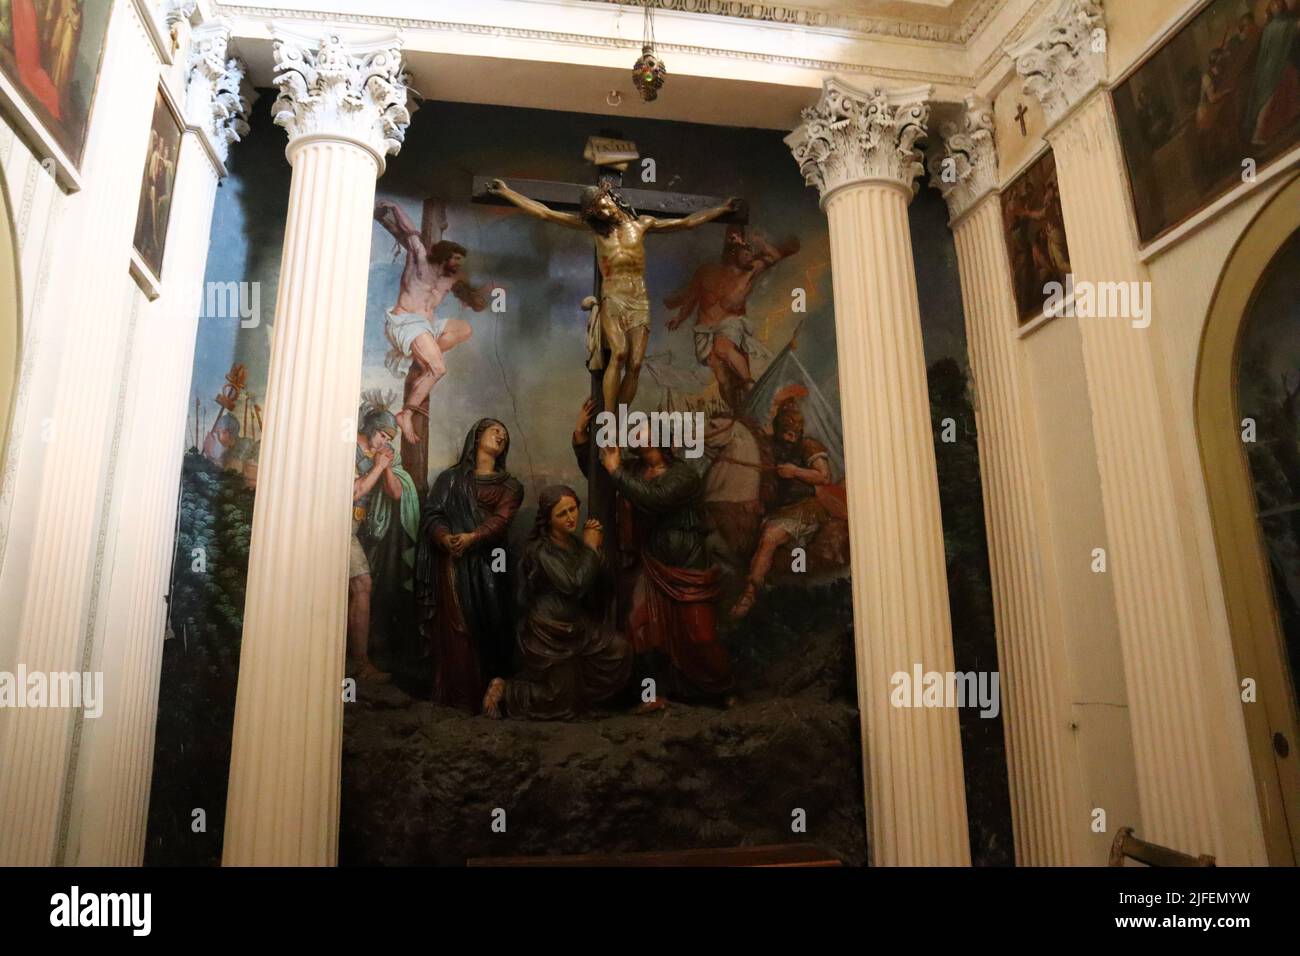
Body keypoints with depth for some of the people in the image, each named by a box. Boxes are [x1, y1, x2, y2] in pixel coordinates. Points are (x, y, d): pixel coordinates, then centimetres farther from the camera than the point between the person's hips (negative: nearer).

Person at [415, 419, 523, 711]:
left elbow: (501, 519, -2)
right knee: (454, 630, -5)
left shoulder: (510, 485, 15)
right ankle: (455, 698, 0)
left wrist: (472, 537, -20)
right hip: (452, 563, -1)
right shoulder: (450, 477, 14)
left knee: (487, 628, -3)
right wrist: (445, 538, -20)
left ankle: (487, 696, 2)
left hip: (488, 565, 1)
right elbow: (432, 513, 2)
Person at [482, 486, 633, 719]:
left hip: (577, 627, 7)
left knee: (619, 651, -8)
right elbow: (574, 585, -31)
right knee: (561, 704, 2)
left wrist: (596, 549, -11)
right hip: (549, 633, -7)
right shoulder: (541, 549, -21)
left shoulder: (575, 542, 1)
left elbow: (599, 588, 2)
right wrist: (590, 548, -19)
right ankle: (503, 689, 20)